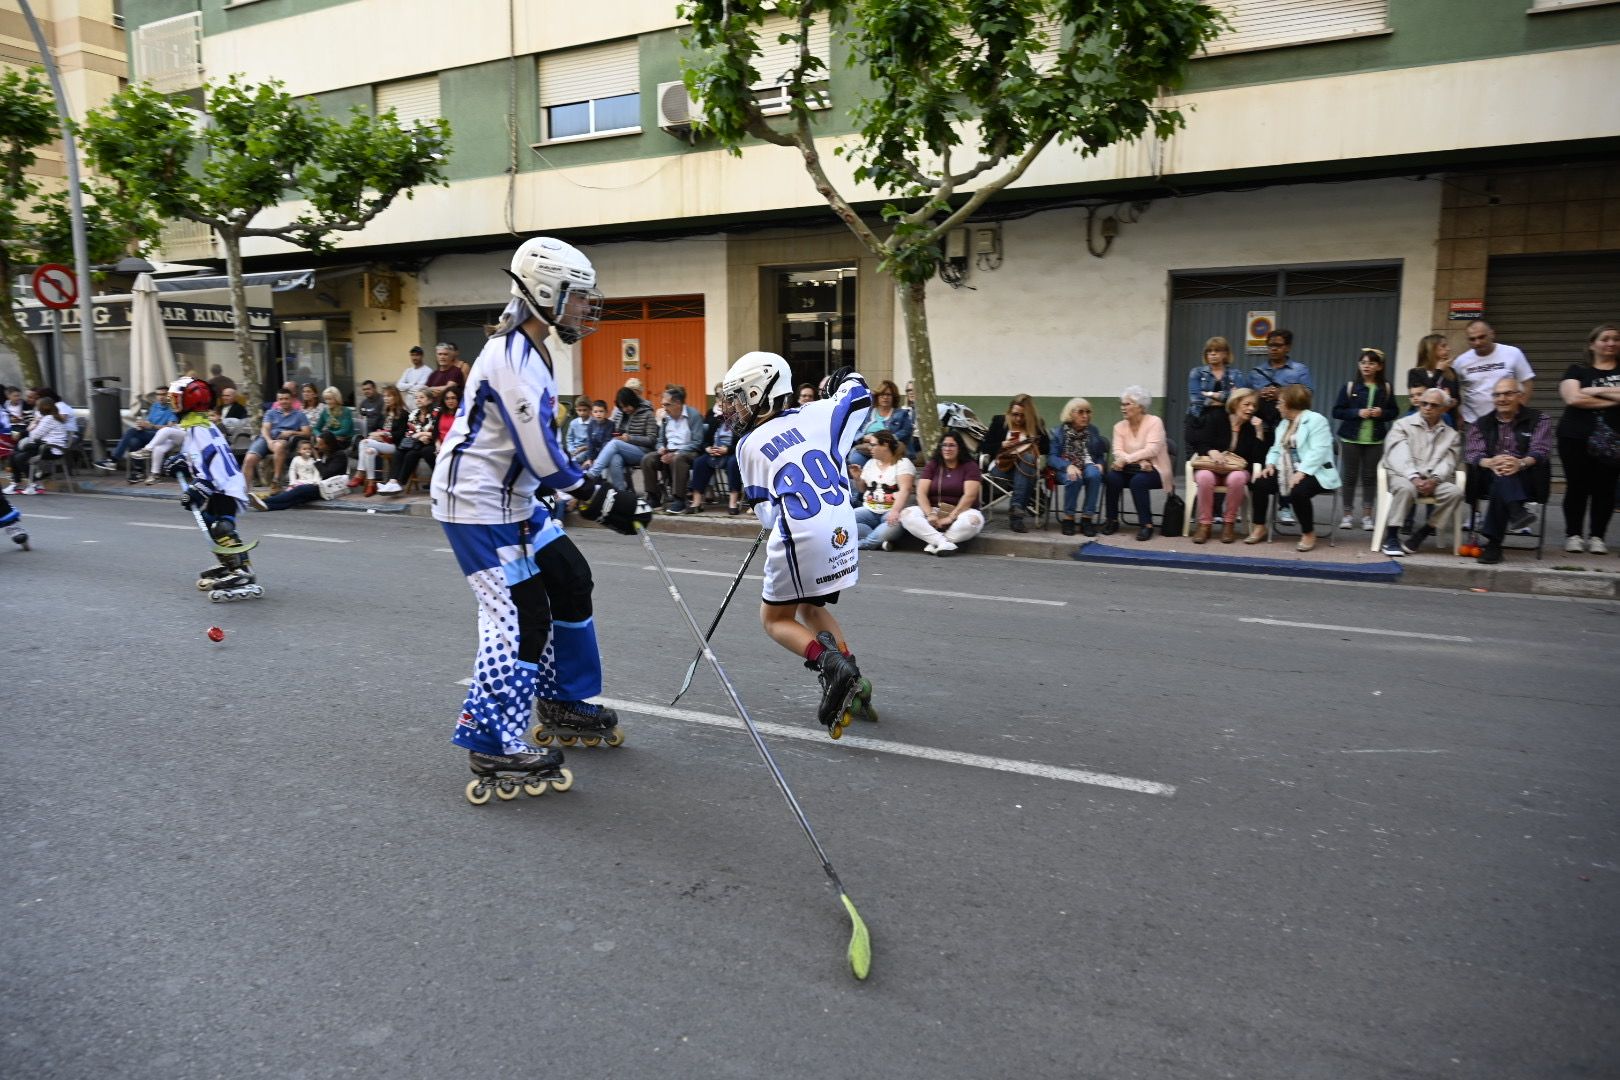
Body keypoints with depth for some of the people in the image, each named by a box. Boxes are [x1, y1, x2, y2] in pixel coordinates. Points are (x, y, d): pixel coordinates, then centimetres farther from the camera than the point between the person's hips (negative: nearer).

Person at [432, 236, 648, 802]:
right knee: (520, 618, -10)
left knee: (570, 581, 14)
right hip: (479, 506, -10)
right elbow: (544, 462, -26)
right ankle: (492, 747, -1)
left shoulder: (526, 348, 10)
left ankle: (561, 706, 27)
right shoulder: (513, 363, -23)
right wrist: (606, 502, -19)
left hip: (513, 498, 11)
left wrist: (599, 491, 16)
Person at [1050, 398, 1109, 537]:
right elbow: (1052, 457, -6)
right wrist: (1068, 466, -24)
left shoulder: (1093, 430, 10)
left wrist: (1099, 464, -11)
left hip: (1088, 467, 2)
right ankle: (1068, 518, -18)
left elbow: (1101, 455, 12)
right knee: (1074, 479, -37)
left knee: (1094, 474, -33)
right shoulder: (1059, 431, 2)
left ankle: (1087, 518, -26)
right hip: (1065, 469, -2)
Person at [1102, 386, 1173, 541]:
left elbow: (1152, 450, -20)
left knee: (1138, 481, -35)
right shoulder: (1119, 426, 6)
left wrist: (1127, 459, -29)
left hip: (1152, 470, -4)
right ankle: (1112, 520, -12)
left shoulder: (1154, 422, -7)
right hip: (1131, 469, 4)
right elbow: (1118, 452, -7)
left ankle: (1146, 524, -24)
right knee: (1111, 477, -26)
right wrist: (1139, 461, -24)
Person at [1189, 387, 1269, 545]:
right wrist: (1211, 452, -26)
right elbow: (1199, 443, -6)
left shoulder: (1254, 425, 5)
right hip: (1210, 466, -1)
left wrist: (1260, 433, -13)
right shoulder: (1215, 418, 1)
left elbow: (1259, 458, -4)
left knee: (1236, 478, -36)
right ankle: (1204, 524, -25)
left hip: (1238, 469, 1)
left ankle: (1229, 523, -20)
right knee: (1205, 477, -37)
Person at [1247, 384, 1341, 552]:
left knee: (1297, 492, -35)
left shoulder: (1316, 420, -10)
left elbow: (1318, 451, -20)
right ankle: (1260, 528, 0)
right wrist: (1271, 464, 0)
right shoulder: (1283, 423, 19)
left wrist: (1301, 472, -29)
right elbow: (1276, 448, 21)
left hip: (1313, 473, -8)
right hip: (1287, 472, 8)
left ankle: (1309, 534, -15)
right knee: (1259, 484, -13)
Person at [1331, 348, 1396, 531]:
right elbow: (1337, 412, -3)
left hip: (1376, 440, 1)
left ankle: (1367, 515, 11)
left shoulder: (1386, 388, 3)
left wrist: (1382, 412, -11)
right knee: (1350, 476, 4)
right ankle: (1348, 514, 12)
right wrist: (1357, 412, -16)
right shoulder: (1349, 386, -2)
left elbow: (1393, 412, 9)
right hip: (1350, 438, -1)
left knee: (1370, 476, 4)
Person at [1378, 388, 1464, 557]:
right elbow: (1399, 456, -7)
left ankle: (1423, 533, -14)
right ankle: (1391, 537, -26)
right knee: (1406, 488, -37)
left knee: (1455, 492, -26)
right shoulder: (1403, 425, 7)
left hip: (1433, 481, 3)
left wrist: (1434, 480, -19)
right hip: (1403, 475, -3)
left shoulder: (1451, 434, 17)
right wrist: (1414, 478, -23)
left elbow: (1448, 462, 3)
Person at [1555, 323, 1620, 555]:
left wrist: (1597, 391, -10)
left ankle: (1596, 536, 8)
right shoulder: (1577, 370, 5)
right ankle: (1573, 535, 9)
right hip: (1576, 438, -2)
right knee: (1577, 486, 1)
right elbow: (1573, 398, -12)